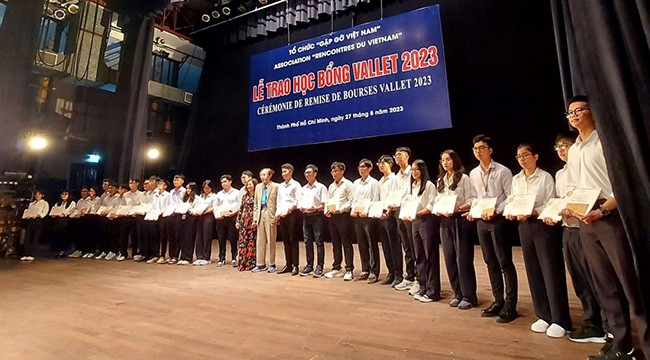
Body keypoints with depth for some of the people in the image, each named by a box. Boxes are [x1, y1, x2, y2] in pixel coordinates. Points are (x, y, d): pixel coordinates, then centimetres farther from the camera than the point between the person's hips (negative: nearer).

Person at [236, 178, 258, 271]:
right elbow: (241, 209, 16)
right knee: (242, 242, 6)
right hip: (243, 221, 6)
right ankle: (243, 263, 14)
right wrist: (238, 221, 10)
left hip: (252, 221, -6)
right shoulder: (245, 196, 16)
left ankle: (251, 264, 6)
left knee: (252, 242, -2)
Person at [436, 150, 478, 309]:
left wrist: (456, 209, -22)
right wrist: (438, 210, -4)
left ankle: (469, 296, 11)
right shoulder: (440, 180, 15)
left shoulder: (464, 178, -3)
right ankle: (458, 294, 21)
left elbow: (470, 201, -8)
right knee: (449, 258, 8)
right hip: (445, 221, 6)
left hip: (460, 220, -6)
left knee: (463, 258, -2)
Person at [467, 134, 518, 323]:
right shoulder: (473, 174, 11)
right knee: (490, 262, 12)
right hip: (481, 221, 6)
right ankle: (498, 301, 24)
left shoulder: (503, 171, -6)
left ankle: (510, 305, 9)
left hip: (498, 220, -6)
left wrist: (495, 211, -19)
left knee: (505, 263, -2)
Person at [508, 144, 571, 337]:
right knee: (533, 271, 10)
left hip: (544, 225, -5)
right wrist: (512, 213, -11)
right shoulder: (515, 179, 11)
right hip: (524, 226, 5)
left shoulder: (545, 177, -5)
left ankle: (560, 320, 9)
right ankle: (544, 316, 22)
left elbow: (550, 204, -11)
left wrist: (532, 212, -25)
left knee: (551, 271, -2)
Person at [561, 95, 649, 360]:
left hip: (611, 217, -6)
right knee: (604, 285, 11)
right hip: (585, 223, 7)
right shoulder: (573, 150, 18)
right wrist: (568, 207, 2)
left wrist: (602, 210, -19)